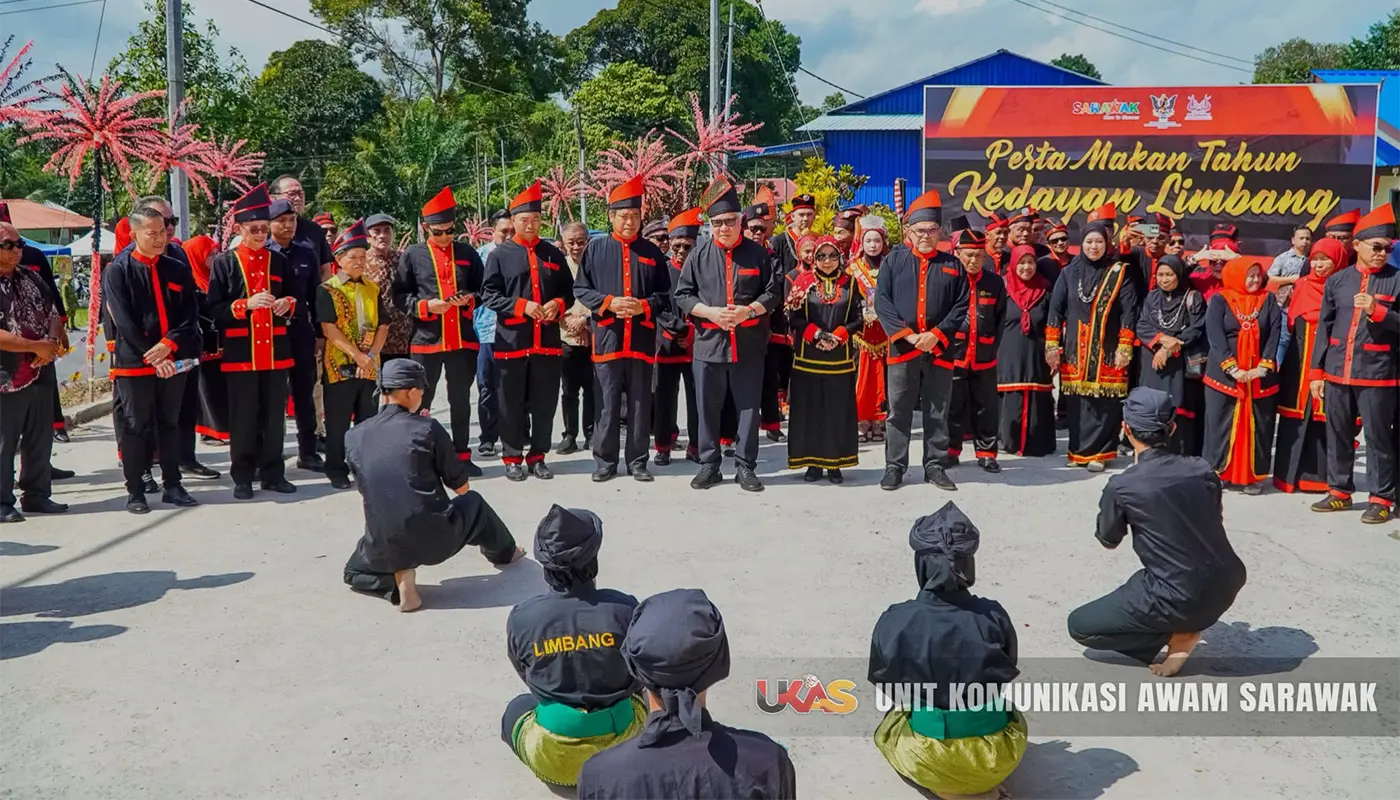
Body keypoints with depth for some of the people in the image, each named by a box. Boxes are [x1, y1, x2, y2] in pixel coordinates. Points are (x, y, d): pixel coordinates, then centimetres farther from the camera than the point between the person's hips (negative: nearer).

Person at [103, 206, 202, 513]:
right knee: (136, 426, 3)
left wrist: (168, 345, -14)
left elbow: (190, 315, 1)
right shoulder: (117, 271, -4)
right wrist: (152, 356, -15)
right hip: (135, 361, -4)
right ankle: (135, 492, 11)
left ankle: (172, 486, 21)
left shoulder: (178, 269, 7)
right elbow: (124, 321, -10)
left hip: (173, 360, 4)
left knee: (170, 424, 12)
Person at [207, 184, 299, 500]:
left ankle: (273, 473, 18)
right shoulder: (224, 262, -1)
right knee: (243, 418, 3)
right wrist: (246, 304, -19)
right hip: (240, 353, -3)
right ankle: (242, 477, 12)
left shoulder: (279, 261, 9)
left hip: (275, 351, 3)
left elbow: (296, 301, 16)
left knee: (274, 416, 8)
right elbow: (213, 309, -5)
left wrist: (287, 304, -7)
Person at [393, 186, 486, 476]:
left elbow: (483, 290, 12)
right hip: (426, 340, -2)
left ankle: (462, 455, 18)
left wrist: (470, 299, -10)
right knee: (420, 401, 5)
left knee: (461, 400, 9)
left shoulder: (468, 253, 8)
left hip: (463, 340, 2)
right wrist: (425, 306, -15)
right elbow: (400, 296, 2)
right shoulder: (412, 254, 2)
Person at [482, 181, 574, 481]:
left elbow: (569, 292, 13)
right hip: (512, 341, -3)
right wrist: (522, 306, -15)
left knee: (545, 403, 6)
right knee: (512, 404, 4)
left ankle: (537, 456, 18)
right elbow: (489, 295, -3)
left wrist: (557, 305, -8)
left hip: (548, 341, 3)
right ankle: (513, 458, 15)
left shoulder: (553, 254, 11)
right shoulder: (499, 255, 2)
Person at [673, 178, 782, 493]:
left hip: (749, 345, 0)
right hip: (709, 342, 1)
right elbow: (683, 295, 4)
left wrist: (748, 310, -14)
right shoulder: (699, 254, 3)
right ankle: (709, 465, 19)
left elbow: (773, 292, 4)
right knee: (708, 408, 7)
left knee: (749, 407, 5)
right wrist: (710, 312, -12)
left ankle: (745, 466, 16)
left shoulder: (758, 253, 2)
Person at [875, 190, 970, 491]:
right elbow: (882, 301, -3)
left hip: (939, 350, 1)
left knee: (937, 413, 8)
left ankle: (934, 466, 17)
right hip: (902, 348, -1)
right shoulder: (893, 260, 4)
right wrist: (906, 334, -13)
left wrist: (937, 334, -11)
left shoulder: (952, 265, 7)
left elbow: (962, 305, 3)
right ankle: (894, 466, 13)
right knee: (899, 413, 4)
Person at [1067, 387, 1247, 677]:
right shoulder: (1203, 469, 1)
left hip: (1180, 599, -6)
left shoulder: (1122, 486, -12)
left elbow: (1108, 541, 7)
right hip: (1226, 586, 6)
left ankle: (1177, 636, 1)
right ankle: (1187, 624, 20)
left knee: (1078, 625, 9)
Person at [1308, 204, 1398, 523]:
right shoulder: (1337, 280, 8)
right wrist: (1316, 372, 6)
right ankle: (1339, 491, 24)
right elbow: (1324, 328, 9)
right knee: (1338, 435, 11)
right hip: (1337, 372, 4)